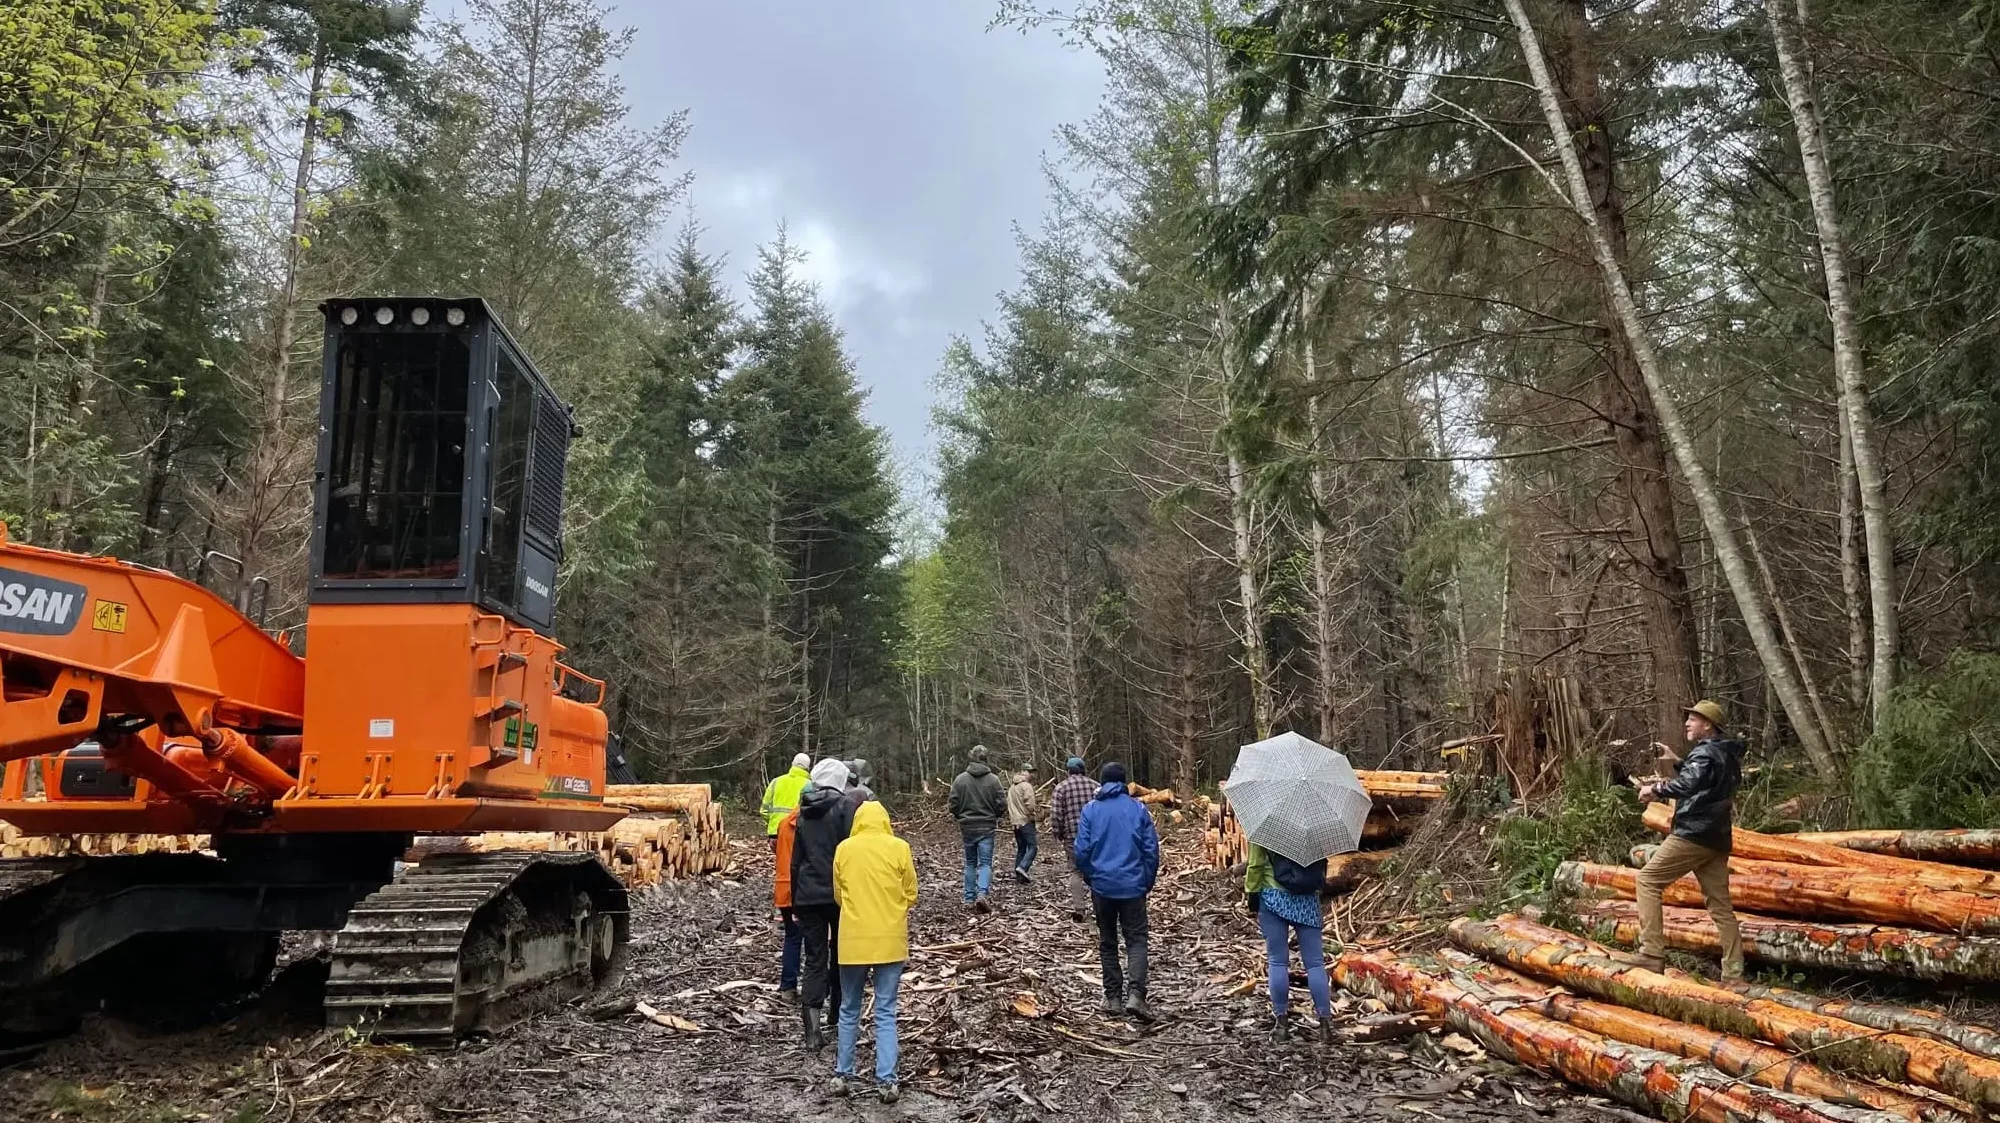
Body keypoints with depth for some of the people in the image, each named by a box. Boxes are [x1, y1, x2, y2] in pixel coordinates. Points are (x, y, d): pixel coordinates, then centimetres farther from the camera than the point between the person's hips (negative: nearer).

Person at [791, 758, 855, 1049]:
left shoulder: (804, 811, 9)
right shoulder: (843, 807, -7)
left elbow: (795, 859, 13)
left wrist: (795, 899, 19)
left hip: (808, 894, 3)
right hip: (838, 893, -3)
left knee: (814, 959, 2)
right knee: (840, 956, 14)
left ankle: (812, 1028, -8)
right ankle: (837, 1016, 25)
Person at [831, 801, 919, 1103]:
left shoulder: (844, 849, 0)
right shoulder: (899, 847, -4)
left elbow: (838, 895, 10)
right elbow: (911, 895, 3)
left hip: (853, 939, 1)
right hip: (890, 940, -1)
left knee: (849, 1010, 16)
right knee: (886, 1013, 4)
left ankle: (842, 1074, 21)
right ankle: (886, 1081, 0)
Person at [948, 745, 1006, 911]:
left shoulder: (960, 779, -5)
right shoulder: (993, 779, -8)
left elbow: (954, 805, -3)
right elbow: (1001, 805, -7)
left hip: (967, 827, 2)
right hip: (987, 827, -2)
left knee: (970, 863, 15)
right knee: (985, 863, 1)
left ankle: (970, 898, 16)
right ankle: (982, 894, -18)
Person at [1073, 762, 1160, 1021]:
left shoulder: (1090, 810, -1)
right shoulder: (1138, 809, -1)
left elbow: (1081, 850, -2)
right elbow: (1152, 849, 0)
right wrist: (1147, 882, 12)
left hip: (1102, 886, 1)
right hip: (1133, 886, -1)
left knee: (1107, 942, 14)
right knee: (1137, 941, 3)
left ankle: (1113, 997, 15)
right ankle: (1135, 994, -15)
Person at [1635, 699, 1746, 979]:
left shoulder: (1706, 752, -11)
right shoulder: (1728, 755, 19)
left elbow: (1687, 784, -29)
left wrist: (1656, 789, -19)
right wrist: (1677, 762, 23)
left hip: (1694, 834, -9)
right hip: (1717, 837, 9)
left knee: (1648, 879, -3)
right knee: (1720, 903, 9)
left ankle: (1652, 954, -9)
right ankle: (1733, 971, 7)